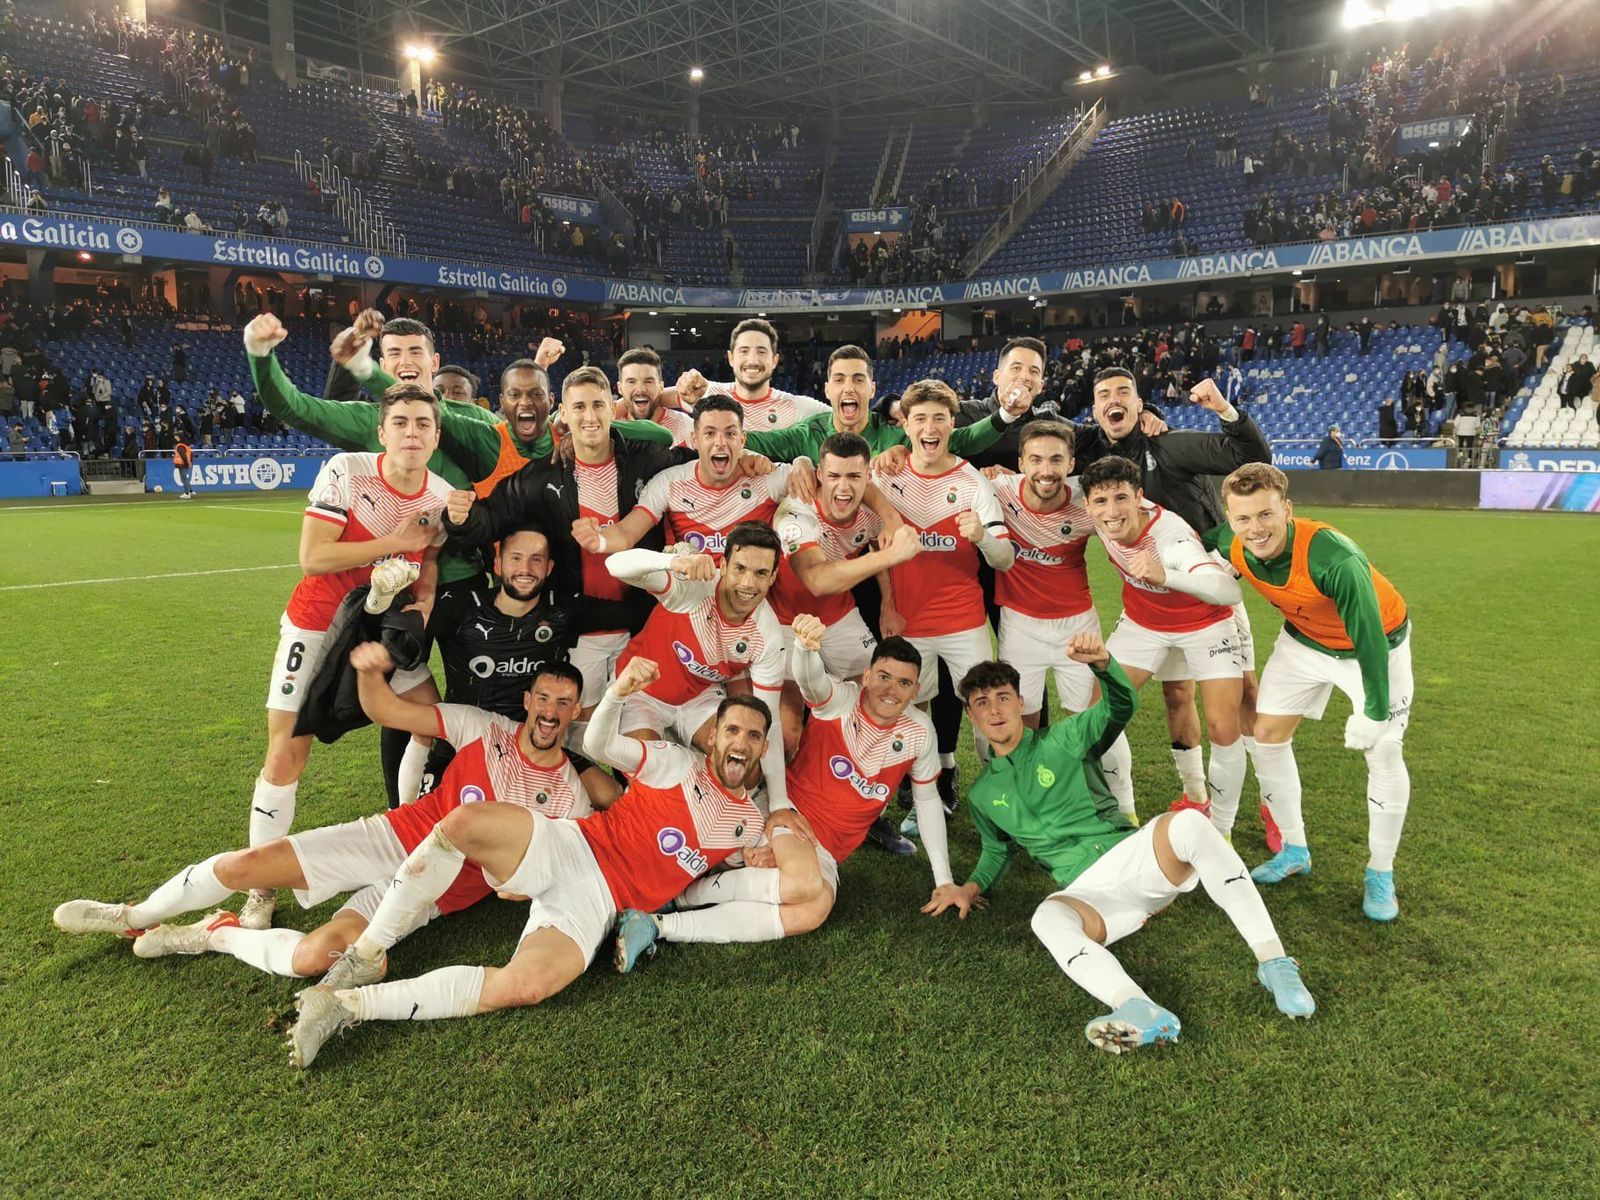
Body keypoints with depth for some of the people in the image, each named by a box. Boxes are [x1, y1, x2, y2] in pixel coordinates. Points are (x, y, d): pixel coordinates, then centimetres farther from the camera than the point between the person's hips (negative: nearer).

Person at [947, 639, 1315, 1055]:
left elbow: (1121, 707, -10)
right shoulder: (982, 794, 16)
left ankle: (1274, 962, -29)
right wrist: (975, 883, 11)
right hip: (1088, 893, 1)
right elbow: (996, 849, 32)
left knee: (1188, 823, -33)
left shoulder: (1062, 740, 7)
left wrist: (1103, 663, -31)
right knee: (1047, 918, -35)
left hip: (1134, 856, -1)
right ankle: (1141, 1012, -59)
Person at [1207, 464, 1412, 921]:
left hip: (1375, 644, -5)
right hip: (1304, 640, 5)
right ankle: (1294, 850, 21)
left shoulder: (1336, 560, -42)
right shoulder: (1231, 547, -25)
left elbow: (1370, 638, -33)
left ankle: (1380, 874, 12)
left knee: (1384, 753, -8)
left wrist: (1373, 713, -27)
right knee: (1268, 734, 3)